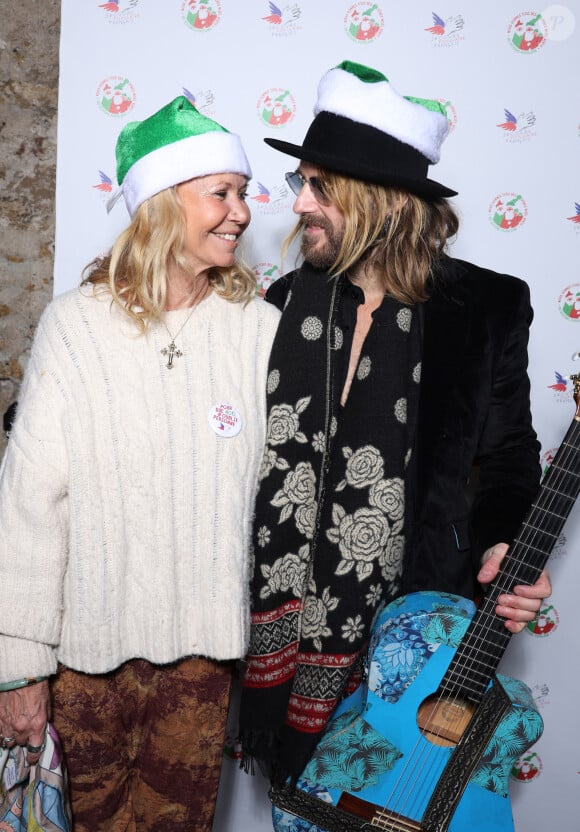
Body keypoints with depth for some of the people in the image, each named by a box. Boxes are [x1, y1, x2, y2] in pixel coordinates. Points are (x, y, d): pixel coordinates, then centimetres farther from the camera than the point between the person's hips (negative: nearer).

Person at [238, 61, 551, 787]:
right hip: (286, 607, 2)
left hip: (412, 616, -2)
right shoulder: (285, 304, 1)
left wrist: (503, 546, -14)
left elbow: (508, 450, 2)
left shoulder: (486, 307, -6)